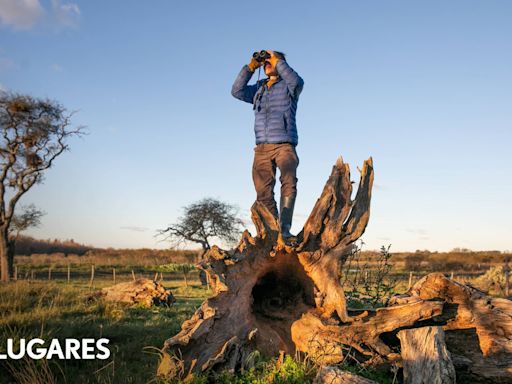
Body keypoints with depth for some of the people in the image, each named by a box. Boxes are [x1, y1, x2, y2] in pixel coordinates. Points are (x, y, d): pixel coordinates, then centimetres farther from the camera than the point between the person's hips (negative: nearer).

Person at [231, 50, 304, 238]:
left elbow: (297, 82, -15)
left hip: (285, 146, -4)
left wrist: (278, 61, -5)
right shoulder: (258, 88, 22)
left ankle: (284, 228, -30)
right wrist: (251, 67, 6)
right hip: (262, 148, 5)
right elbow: (237, 91, 9)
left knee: (289, 184, -25)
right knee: (264, 193, -3)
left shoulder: (287, 86, 9)